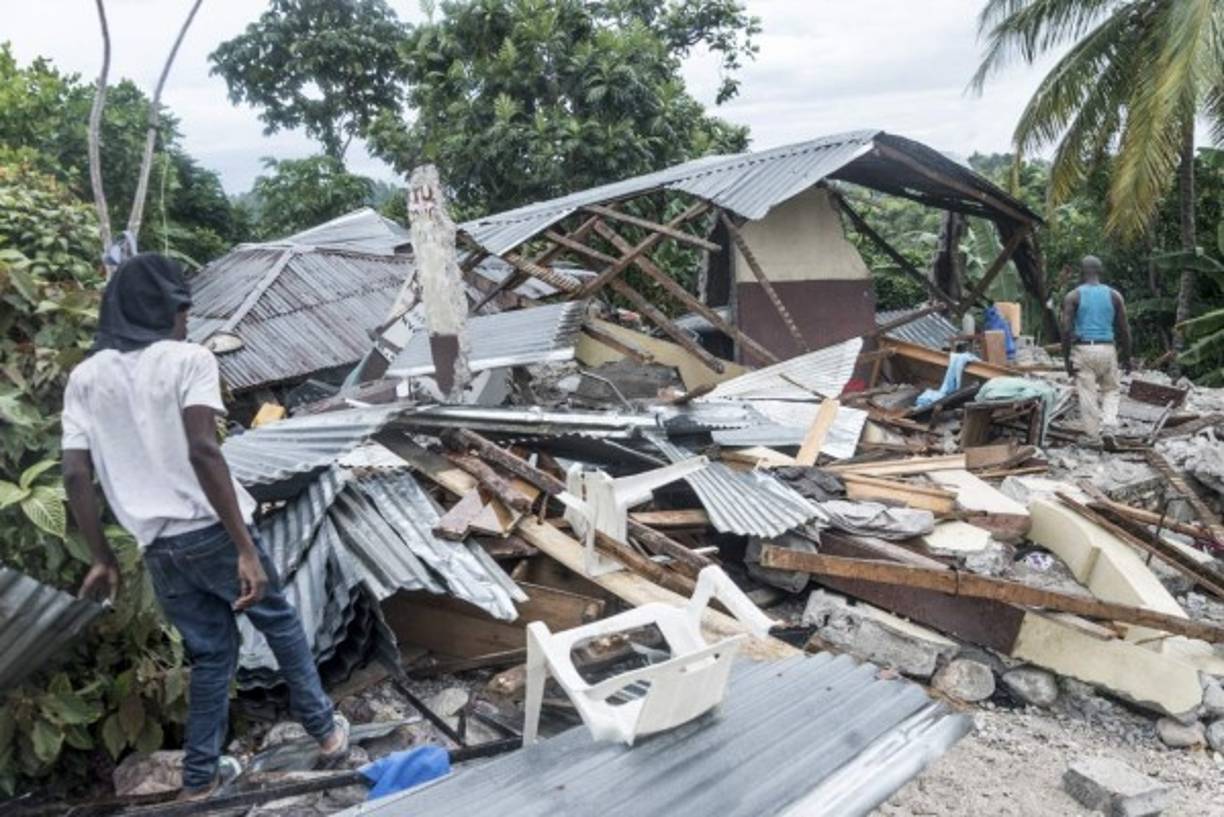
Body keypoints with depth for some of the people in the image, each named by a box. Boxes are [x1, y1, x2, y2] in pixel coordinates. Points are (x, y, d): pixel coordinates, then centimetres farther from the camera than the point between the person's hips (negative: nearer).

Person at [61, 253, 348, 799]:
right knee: (280, 624, 18)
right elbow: (202, 451, -21)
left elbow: (75, 476, 1)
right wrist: (247, 547, -22)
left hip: (159, 548, 4)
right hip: (213, 532, -4)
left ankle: (199, 780, 24)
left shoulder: (84, 377, 7)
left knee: (210, 655, 20)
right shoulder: (187, 359, -8)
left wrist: (102, 558, 11)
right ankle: (325, 731, 27)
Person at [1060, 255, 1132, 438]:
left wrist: (1067, 359, -4)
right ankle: (1109, 419, -4)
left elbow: (1066, 330, -8)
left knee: (1087, 394, 4)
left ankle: (1094, 436, 6)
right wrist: (1127, 357, 12)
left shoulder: (1073, 296, -1)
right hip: (1107, 348, 2)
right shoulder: (1114, 295, 5)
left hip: (1082, 349, -2)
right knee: (1111, 389, 20)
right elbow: (1124, 329, 4)